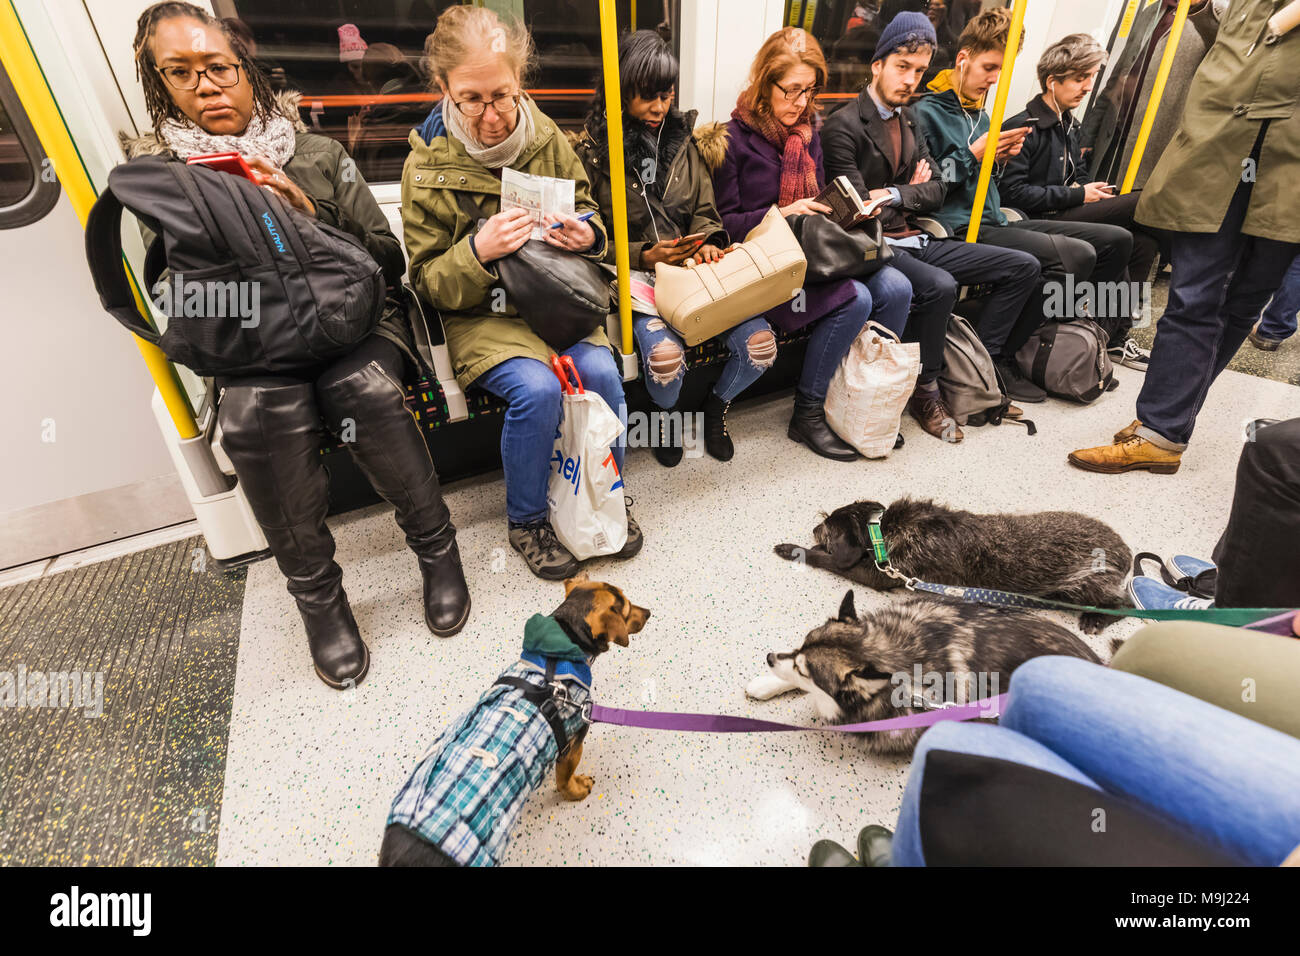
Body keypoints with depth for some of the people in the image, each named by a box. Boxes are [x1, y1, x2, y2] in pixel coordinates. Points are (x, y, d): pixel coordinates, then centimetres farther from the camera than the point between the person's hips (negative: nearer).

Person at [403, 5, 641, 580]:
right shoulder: (428, 165, -5)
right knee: (537, 388, -29)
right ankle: (525, 521, -3)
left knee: (600, 371, -24)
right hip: (483, 314, -3)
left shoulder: (546, 137, 3)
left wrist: (587, 234, -9)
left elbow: (586, 207, 16)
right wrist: (478, 251, -23)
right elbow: (428, 282, -3)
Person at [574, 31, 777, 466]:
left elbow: (704, 211, 16)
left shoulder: (682, 137, 13)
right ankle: (666, 414, 4)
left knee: (760, 343, -18)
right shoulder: (592, 149, 0)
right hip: (634, 272, -4)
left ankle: (716, 405, 15)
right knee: (664, 354, -35)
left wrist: (707, 243, -8)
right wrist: (644, 255, -16)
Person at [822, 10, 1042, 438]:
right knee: (939, 286, -37)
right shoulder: (843, 127, -7)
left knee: (1023, 266, 2)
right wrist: (912, 191, -1)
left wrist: (895, 194, -6)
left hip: (915, 240, 9)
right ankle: (925, 390, -13)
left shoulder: (909, 122, 19)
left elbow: (935, 192, 12)